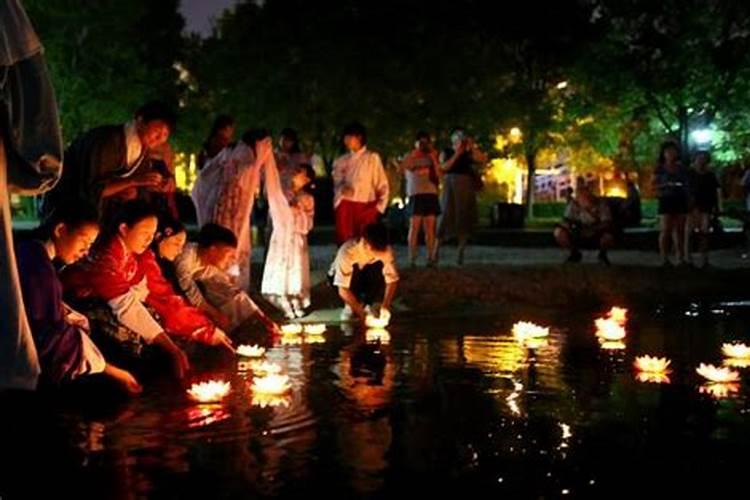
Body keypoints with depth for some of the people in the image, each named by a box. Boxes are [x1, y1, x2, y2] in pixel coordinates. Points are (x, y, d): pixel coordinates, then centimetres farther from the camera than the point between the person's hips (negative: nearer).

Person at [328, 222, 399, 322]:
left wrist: (385, 306, -37)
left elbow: (392, 280, -24)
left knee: (379, 267, -29)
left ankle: (366, 304, -7)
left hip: (366, 276, 3)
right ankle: (350, 307, -9)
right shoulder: (347, 252, -39)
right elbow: (343, 290, -38)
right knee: (355, 271, -35)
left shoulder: (386, 250, -30)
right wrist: (362, 314, -41)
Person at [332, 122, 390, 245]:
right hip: (345, 207, 3)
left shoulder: (372, 158, 3)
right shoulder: (341, 161, 12)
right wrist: (342, 189, -10)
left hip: (366, 207, -3)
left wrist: (379, 207, -7)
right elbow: (337, 184, 14)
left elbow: (382, 185, 3)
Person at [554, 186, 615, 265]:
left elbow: (607, 223, -26)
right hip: (579, 237, 2)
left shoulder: (601, 203, -20)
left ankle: (602, 254, 1)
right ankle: (575, 253, 6)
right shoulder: (573, 204, -15)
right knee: (558, 232, -21)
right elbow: (566, 221, -12)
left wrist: (592, 230, -42)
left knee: (608, 237, -36)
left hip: (596, 237, -2)